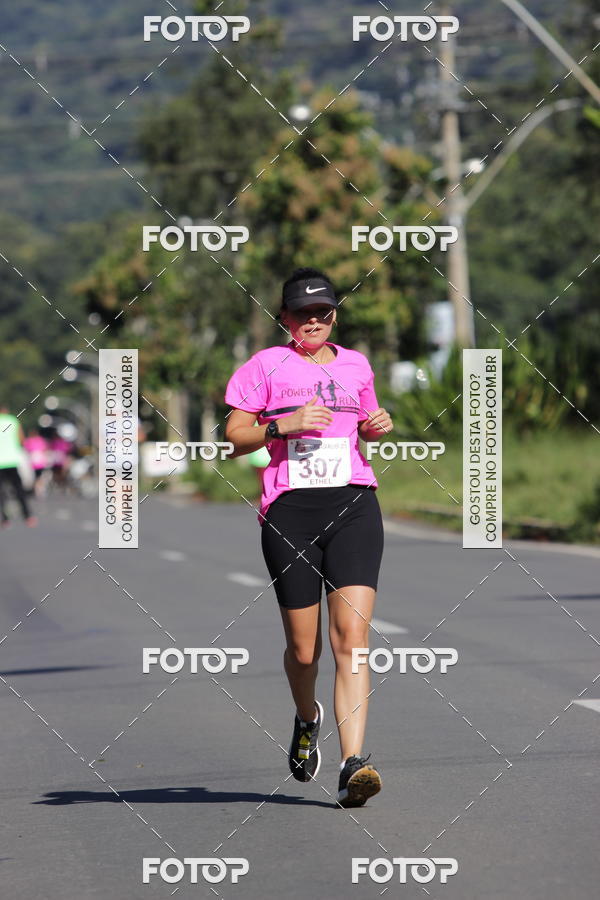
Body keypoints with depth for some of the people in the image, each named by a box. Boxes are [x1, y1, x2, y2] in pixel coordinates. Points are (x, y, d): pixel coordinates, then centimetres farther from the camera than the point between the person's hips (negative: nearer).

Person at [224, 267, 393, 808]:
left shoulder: (356, 365, 16)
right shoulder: (266, 366, 5)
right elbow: (233, 440, 3)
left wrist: (377, 427, 9)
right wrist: (283, 424, -13)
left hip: (353, 504, 2)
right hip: (289, 509, -2)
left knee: (352, 636, -15)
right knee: (303, 649, 3)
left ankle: (353, 764, -21)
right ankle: (307, 718, 38)